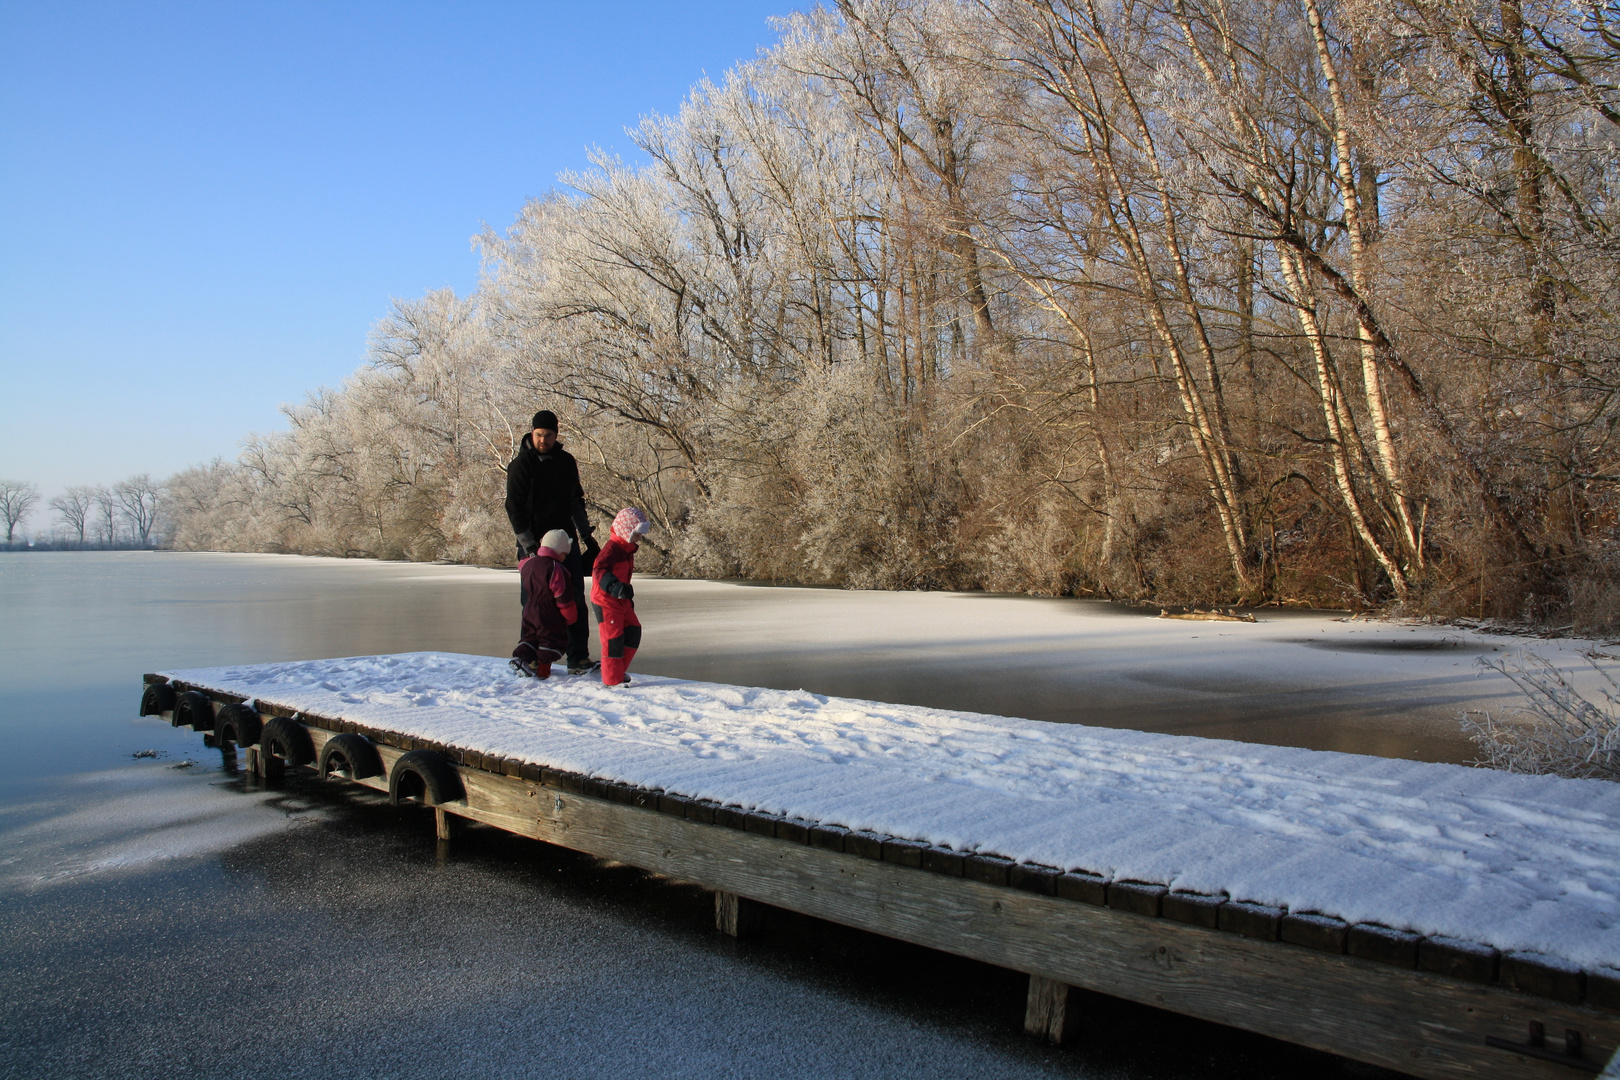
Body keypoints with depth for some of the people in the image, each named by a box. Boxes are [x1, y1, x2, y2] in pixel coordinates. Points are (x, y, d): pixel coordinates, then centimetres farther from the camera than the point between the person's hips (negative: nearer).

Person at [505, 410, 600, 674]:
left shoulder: (566, 461, 9)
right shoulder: (521, 465, -5)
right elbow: (514, 509, -8)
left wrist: (587, 536, 16)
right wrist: (529, 545, -15)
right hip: (535, 545, -4)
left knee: (575, 600, -1)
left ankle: (578, 658, 0)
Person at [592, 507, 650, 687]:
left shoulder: (627, 550, 14)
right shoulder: (612, 549, -17)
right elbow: (599, 569, -31)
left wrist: (629, 596, 26)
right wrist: (614, 586, -43)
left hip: (621, 601, 10)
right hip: (606, 601, -10)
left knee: (633, 632, 10)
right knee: (614, 638, -7)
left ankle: (618, 670, 21)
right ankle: (612, 679, 2)